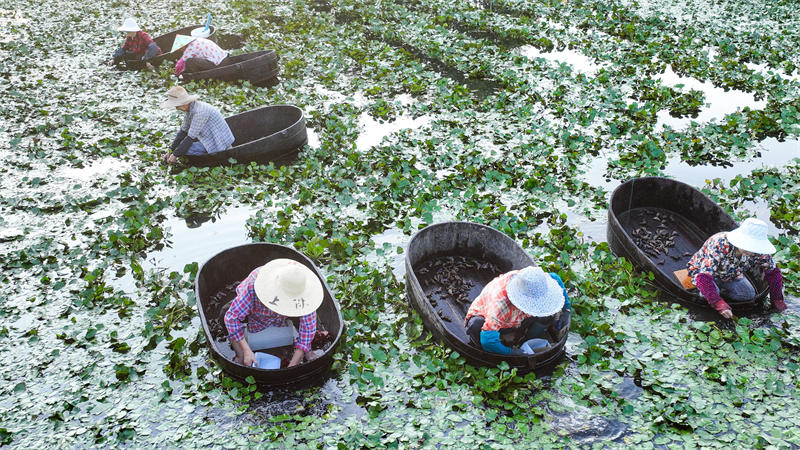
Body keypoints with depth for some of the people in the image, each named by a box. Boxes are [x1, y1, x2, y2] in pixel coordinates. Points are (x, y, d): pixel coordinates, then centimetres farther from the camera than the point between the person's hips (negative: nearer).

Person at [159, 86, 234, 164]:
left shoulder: (199, 112, -27)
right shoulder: (190, 108, 2)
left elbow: (191, 137, -24)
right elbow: (183, 131, 10)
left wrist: (175, 155, -17)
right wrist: (170, 151, 6)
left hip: (219, 143, -10)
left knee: (184, 149, -19)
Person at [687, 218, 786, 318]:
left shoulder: (758, 252, -26)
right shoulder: (720, 246, -42)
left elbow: (773, 272, -8)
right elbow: (704, 276, -47)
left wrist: (777, 300, -12)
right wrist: (720, 305, -54)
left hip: (731, 276, 5)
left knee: (749, 295, -16)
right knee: (711, 291, -33)